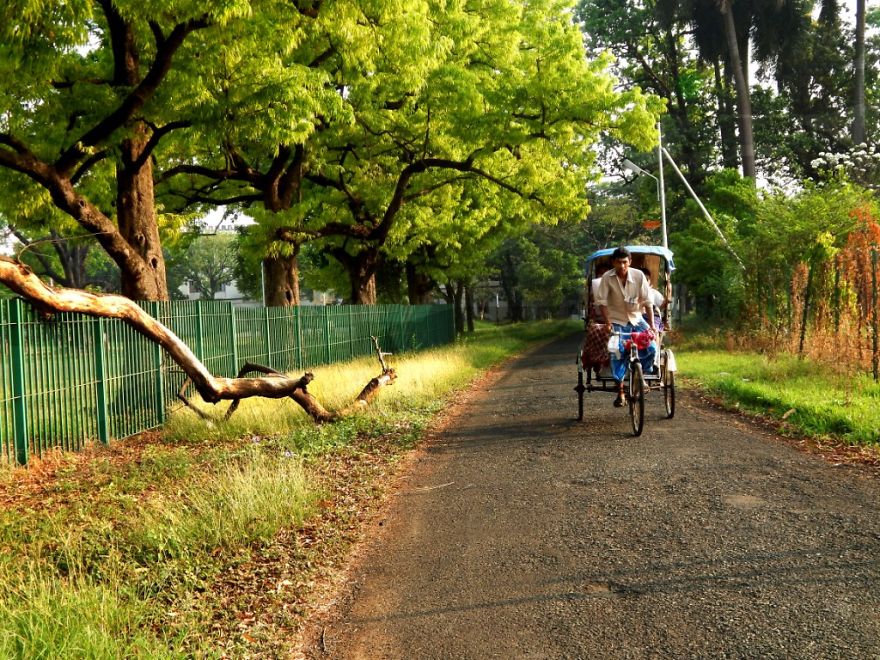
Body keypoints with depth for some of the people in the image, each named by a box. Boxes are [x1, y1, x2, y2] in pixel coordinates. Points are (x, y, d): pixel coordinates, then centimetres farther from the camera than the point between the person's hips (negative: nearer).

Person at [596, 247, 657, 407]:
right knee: (618, 355, -12)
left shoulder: (639, 275, -11)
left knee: (651, 347, -17)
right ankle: (620, 392, 2)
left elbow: (647, 301, -7)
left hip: (636, 319, 2)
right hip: (617, 321, -1)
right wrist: (607, 323, -20)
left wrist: (651, 325, -11)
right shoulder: (607, 278, -13)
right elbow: (602, 302, -11)